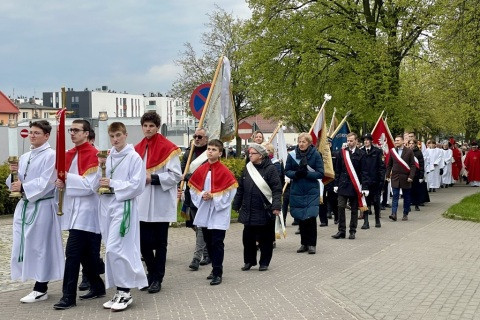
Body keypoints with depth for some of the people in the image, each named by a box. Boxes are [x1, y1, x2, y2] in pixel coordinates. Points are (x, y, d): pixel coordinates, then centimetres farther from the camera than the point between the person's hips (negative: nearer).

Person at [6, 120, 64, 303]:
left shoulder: (51, 156, -8)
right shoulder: (25, 157, 15)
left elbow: (46, 183, -17)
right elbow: (19, 181, 15)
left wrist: (23, 188, -20)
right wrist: (14, 172, -4)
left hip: (42, 207, -8)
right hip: (25, 205, 8)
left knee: (39, 245, -3)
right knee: (25, 245, 8)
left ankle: (41, 289, 5)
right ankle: (39, 286, 18)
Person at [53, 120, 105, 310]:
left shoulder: (93, 155, -12)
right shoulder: (69, 155, 14)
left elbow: (91, 185, -17)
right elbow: (65, 177, 19)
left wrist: (68, 178, -19)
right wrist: (61, 183, -3)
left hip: (86, 210, -8)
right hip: (74, 208, 8)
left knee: (72, 252, -11)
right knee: (87, 253, 14)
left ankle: (69, 296, -6)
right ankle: (97, 287, 26)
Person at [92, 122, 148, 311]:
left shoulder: (134, 157, -5)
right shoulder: (107, 157, 12)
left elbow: (137, 185, -13)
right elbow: (97, 184, 10)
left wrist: (112, 184, -13)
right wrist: (100, 168, -5)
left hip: (123, 206, -7)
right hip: (106, 206, 7)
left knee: (115, 249, -13)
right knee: (113, 250, 9)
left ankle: (125, 292, -2)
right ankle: (120, 292, 16)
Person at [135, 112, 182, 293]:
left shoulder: (168, 148, -6)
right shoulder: (138, 149, 11)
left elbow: (176, 175, -11)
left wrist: (153, 178, -17)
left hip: (161, 205, -5)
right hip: (142, 205, 5)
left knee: (160, 243, 5)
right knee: (144, 242, 8)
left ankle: (157, 279, 15)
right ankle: (152, 275, 26)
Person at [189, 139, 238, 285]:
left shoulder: (224, 171, -8)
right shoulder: (201, 170, 6)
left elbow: (230, 191, -10)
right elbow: (193, 188, 9)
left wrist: (213, 197, -16)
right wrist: (201, 196, -9)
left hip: (219, 212, -5)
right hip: (204, 212, 5)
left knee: (217, 243, -6)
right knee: (208, 242, 12)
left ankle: (217, 273, 0)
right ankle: (216, 268, 26)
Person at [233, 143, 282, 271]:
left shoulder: (270, 169, -8)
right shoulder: (247, 168, 8)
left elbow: (277, 189, -12)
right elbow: (240, 189, 14)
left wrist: (276, 206, -21)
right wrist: (236, 205, 14)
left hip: (265, 211, -5)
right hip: (248, 212, 5)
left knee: (265, 239, 5)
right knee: (247, 237, 9)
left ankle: (264, 263, 19)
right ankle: (249, 261, 24)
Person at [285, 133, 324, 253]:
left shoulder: (315, 155, -5)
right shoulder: (292, 155, 1)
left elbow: (320, 173, -7)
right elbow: (287, 171, 4)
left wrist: (306, 173, -20)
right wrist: (296, 174, -16)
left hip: (312, 191, -3)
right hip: (297, 191, 3)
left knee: (311, 217, -7)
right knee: (301, 218, 8)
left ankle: (312, 244, 4)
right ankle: (304, 243, 19)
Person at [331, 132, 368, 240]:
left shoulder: (361, 154, -1)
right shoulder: (342, 153, 6)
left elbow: (364, 172, -2)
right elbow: (337, 170, 10)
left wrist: (365, 187, -7)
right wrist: (336, 184, 7)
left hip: (355, 186, -2)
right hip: (343, 185, 2)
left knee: (354, 209, 6)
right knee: (341, 207, -4)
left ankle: (352, 231, 14)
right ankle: (341, 231, 2)